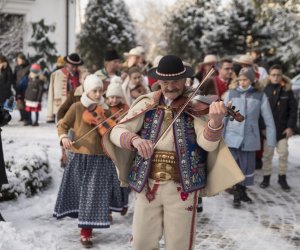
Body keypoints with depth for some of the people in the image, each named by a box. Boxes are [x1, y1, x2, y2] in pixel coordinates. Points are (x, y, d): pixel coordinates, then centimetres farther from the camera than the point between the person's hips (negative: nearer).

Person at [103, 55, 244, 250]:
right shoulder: (147, 103, 0)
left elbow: (207, 143, -20)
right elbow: (116, 132, -6)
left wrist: (216, 121, -41)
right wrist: (134, 139, -29)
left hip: (183, 186, -2)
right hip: (147, 184, 2)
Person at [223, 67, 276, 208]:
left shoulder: (260, 96, -2)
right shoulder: (231, 94, 0)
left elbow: (268, 120, 0)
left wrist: (271, 139, -4)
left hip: (250, 138, 1)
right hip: (233, 137, 0)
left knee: (248, 166, 10)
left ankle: (243, 191, 30)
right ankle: (237, 195, 8)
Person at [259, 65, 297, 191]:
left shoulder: (287, 90, -1)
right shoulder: (264, 90, -3)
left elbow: (293, 110, 0)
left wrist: (290, 126, -7)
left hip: (283, 129, 1)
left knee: (283, 154, 5)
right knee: (267, 154, 8)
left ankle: (282, 178, 18)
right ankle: (266, 177, 20)